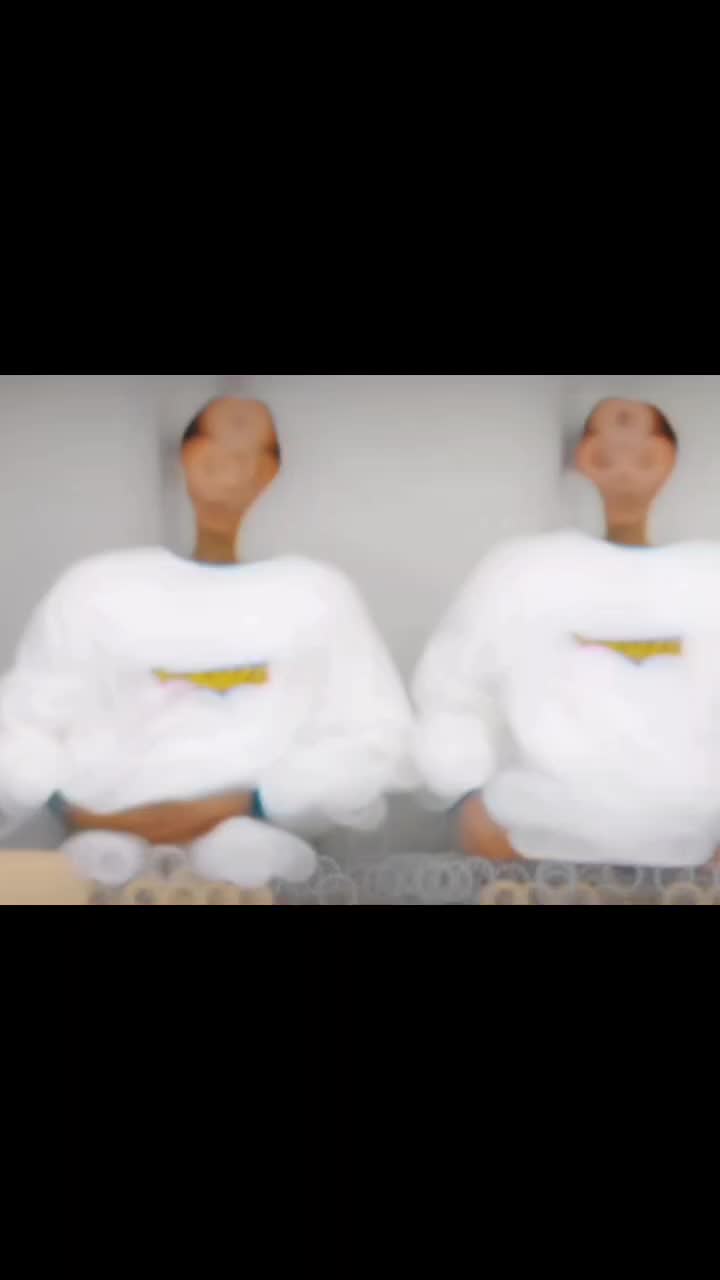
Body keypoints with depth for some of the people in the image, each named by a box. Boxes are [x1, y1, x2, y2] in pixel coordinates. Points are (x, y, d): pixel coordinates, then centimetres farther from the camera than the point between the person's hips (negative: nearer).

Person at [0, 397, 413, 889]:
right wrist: (70, 811, -9)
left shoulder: (319, 591, 9)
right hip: (110, 844, 0)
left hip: (261, 841, 0)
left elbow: (377, 738, 2)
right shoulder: (95, 585, 11)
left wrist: (233, 807, -10)